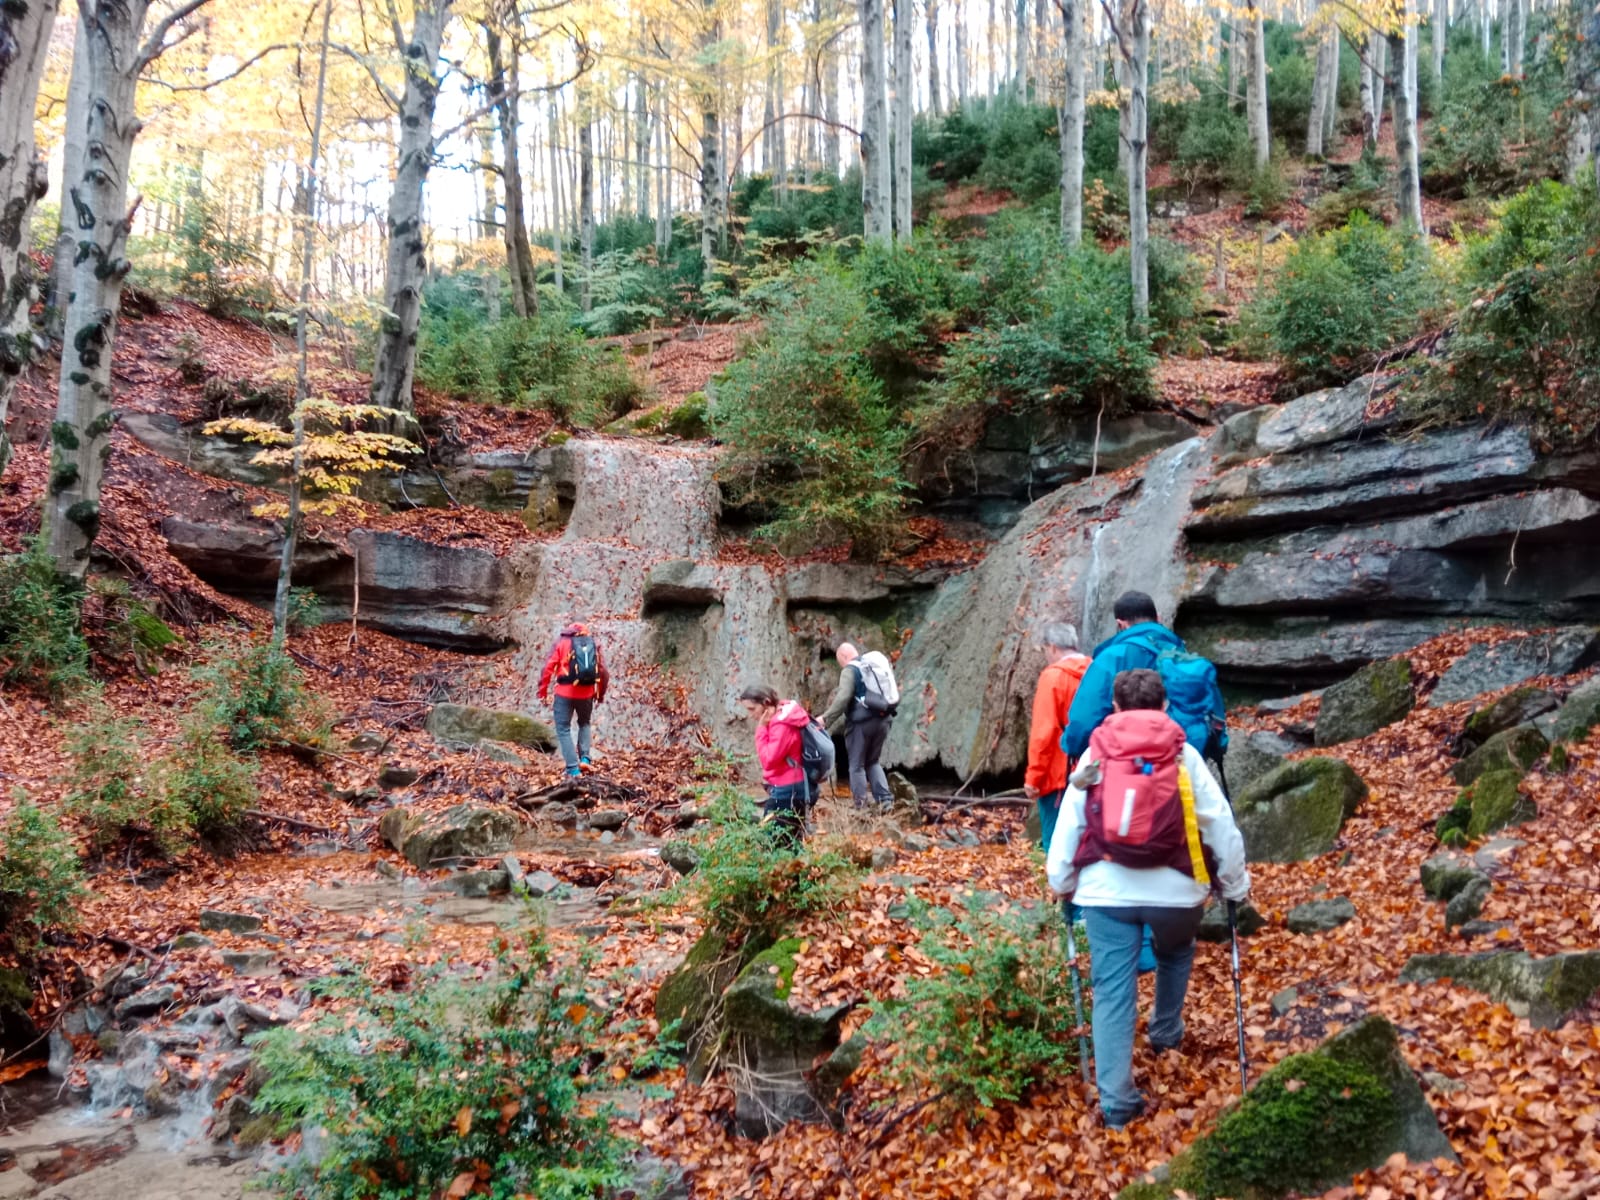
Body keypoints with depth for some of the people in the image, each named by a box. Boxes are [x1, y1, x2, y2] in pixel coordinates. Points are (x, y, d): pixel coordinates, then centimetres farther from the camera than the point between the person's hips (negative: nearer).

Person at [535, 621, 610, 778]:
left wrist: (543, 691, 1)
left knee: (563, 729, 7)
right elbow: (604, 672, 8)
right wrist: (600, 693, 21)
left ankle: (573, 769, 0)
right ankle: (584, 758, 12)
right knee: (584, 724, 27)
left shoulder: (562, 642, 3)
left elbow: (548, 668, -5)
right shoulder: (594, 644, 9)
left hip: (565, 693, -3)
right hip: (587, 693, 3)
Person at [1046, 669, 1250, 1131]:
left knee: (1112, 992, 3)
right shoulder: (1184, 755, 4)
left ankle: (1116, 1102, 0)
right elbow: (1220, 824, 4)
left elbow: (1068, 824, 6)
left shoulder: (1095, 754, 6)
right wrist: (1235, 885, 15)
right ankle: (1167, 1032, 47)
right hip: (1174, 888, 0)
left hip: (1106, 890, 0)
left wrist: (1060, 882, 17)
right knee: (1176, 954, 33)